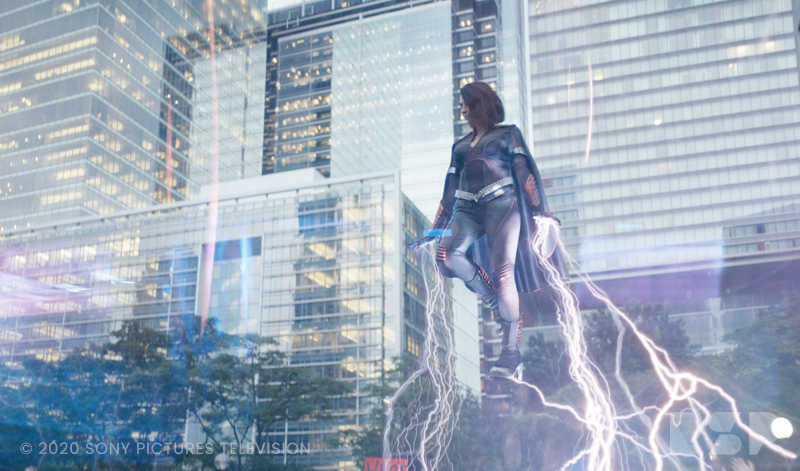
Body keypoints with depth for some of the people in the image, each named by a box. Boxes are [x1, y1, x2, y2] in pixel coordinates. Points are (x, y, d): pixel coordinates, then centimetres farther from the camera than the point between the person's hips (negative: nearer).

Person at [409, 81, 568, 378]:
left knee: (503, 272, -15)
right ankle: (494, 302, -5)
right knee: (448, 255, -25)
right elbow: (450, 190, 23)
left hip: (501, 203, -4)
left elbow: (523, 172, 4)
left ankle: (510, 352, -10)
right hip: (467, 209, 4)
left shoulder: (507, 134, 14)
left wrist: (540, 210, -8)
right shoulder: (460, 145, 26)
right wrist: (436, 230, 17)